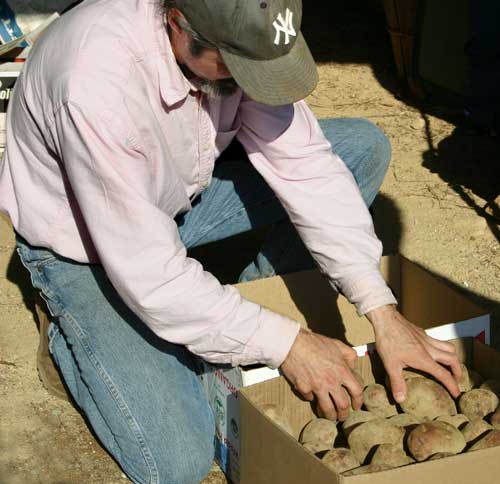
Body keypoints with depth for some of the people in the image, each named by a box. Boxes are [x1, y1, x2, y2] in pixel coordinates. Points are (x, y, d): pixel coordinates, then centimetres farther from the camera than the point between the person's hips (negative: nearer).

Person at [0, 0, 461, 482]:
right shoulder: (99, 84, -40)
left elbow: (304, 163, -16)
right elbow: (148, 275, -34)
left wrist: (381, 312, -21)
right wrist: (286, 345, -28)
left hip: (182, 194, 6)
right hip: (88, 247, -6)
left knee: (363, 146, -5)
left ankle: (258, 319, 6)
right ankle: (72, 338, 12)